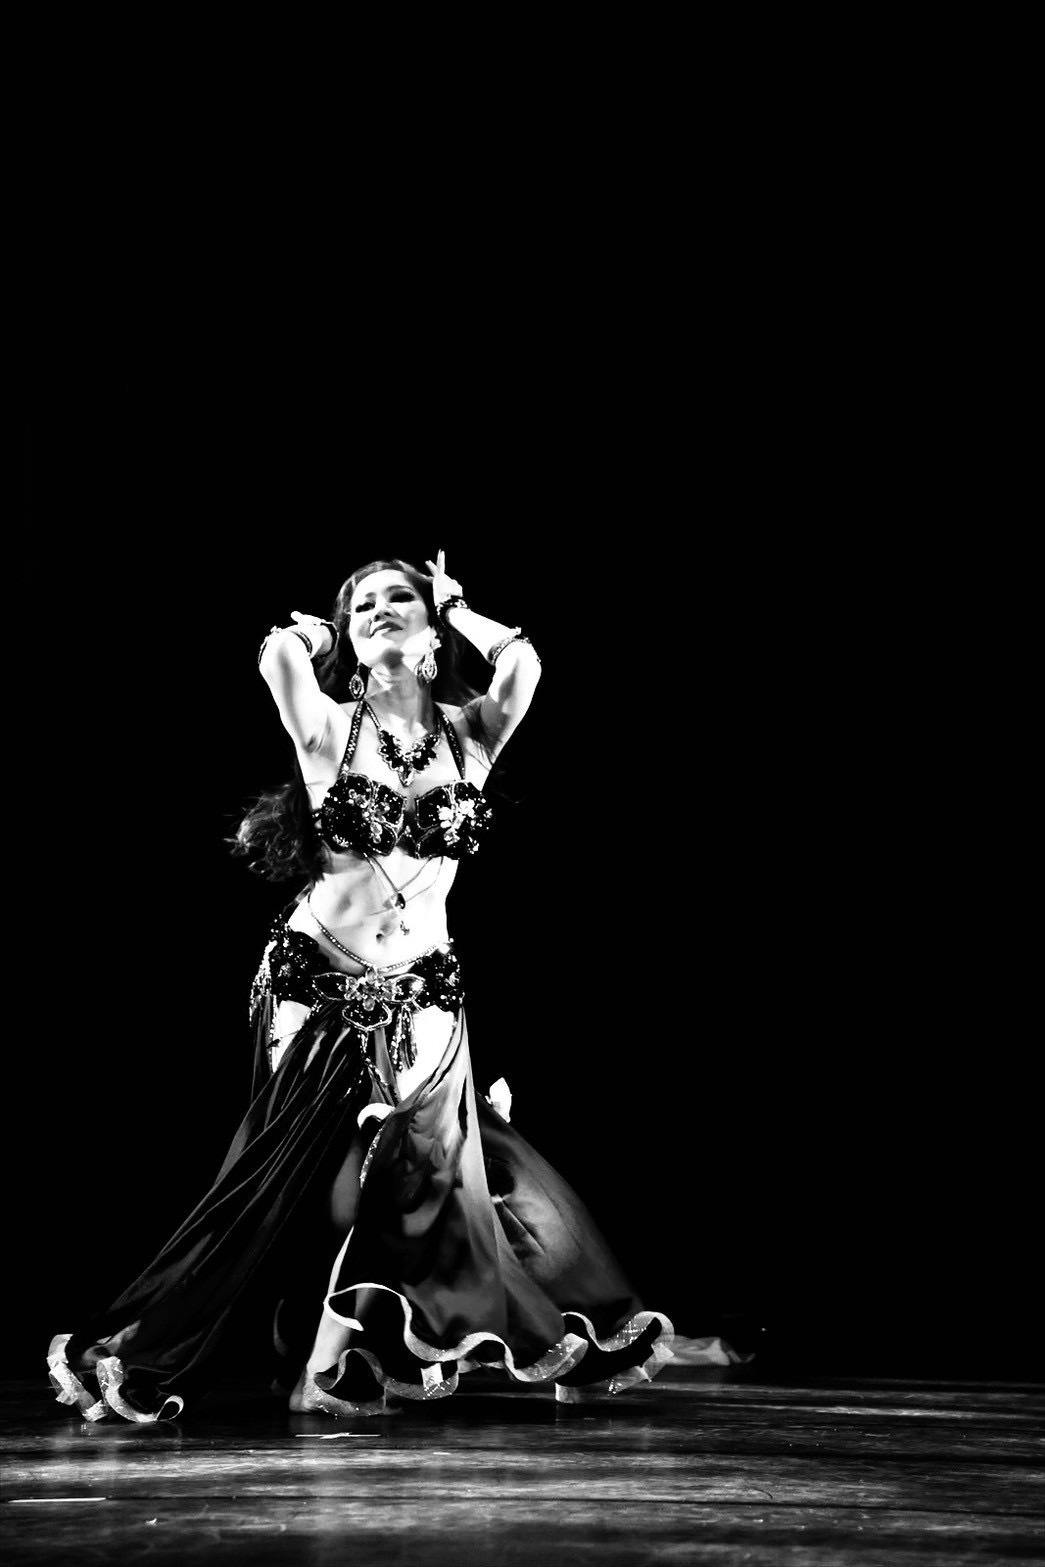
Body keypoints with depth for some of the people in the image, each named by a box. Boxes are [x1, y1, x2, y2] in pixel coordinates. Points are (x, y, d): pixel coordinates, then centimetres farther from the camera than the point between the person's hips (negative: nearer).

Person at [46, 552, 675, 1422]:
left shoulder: (471, 733, 1)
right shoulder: (329, 730, -3)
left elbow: (522, 660, -16)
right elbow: (280, 650, -19)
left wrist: (455, 610, 2)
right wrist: (314, 636, 4)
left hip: (422, 999, 2)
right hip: (318, 988, -2)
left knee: (426, 1178, 0)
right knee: (286, 1182, 0)